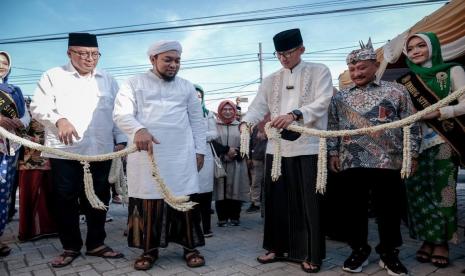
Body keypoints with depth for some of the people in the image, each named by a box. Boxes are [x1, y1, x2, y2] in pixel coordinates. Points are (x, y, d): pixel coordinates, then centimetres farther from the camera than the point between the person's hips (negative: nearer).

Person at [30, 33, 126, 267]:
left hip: (100, 151, 2)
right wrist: (59, 119, -19)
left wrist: (121, 140, 6)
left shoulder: (108, 80, 15)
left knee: (98, 198, 7)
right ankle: (70, 246, 19)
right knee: (65, 199, 3)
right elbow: (38, 107, -1)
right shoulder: (53, 76, 7)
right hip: (64, 150, -2)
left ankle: (96, 243, 22)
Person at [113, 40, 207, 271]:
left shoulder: (187, 87, 15)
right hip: (146, 154, -1)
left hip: (181, 155, 2)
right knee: (147, 202, 2)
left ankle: (191, 247, 15)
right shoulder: (134, 83, 6)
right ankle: (149, 249, 18)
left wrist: (200, 150, 7)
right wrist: (138, 130, -27)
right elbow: (121, 114, -7)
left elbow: (197, 121, 15)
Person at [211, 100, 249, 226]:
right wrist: (226, 150, -16)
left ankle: (235, 217, 10)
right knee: (221, 190, -2)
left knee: (235, 190, 1)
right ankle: (222, 218, 6)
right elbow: (212, 142, -5)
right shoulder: (214, 125, 8)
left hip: (236, 165, 1)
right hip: (219, 164, -1)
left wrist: (235, 153, -13)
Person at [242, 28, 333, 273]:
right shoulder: (271, 80, 17)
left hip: (307, 147, -4)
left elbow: (322, 102, -9)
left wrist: (294, 114, -25)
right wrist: (246, 122, -15)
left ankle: (310, 254, 16)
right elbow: (258, 106, 7)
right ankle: (278, 247, 26)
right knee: (277, 200, 10)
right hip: (277, 147, 4)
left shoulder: (319, 71, 5)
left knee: (308, 202, 1)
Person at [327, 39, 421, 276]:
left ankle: (389, 253, 23)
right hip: (351, 163, 2)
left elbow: (410, 125, 4)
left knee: (388, 209, 6)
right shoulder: (340, 97, 11)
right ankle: (359, 250, 23)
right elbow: (333, 127, 12)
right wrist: (333, 153, 4)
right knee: (354, 209, 7)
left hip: (388, 162, -1)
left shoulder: (396, 91, 5)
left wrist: (411, 155, -1)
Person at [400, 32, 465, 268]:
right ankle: (428, 241, 12)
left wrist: (436, 113, -17)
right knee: (417, 191, 0)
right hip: (415, 143, 3)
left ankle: (442, 243, 9)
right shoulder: (407, 80, 13)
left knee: (441, 191, -3)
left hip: (442, 141, -3)